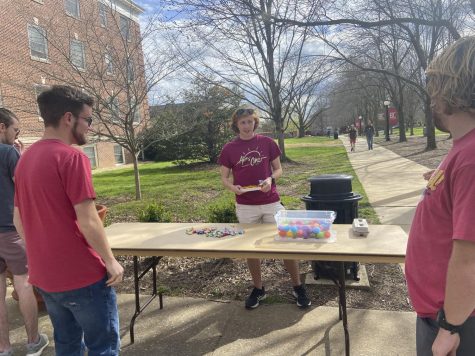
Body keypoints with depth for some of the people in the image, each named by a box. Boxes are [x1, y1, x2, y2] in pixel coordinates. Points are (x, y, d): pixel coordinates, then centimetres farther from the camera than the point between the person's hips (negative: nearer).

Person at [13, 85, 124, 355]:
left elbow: (19, 220, 11)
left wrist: (43, 256, 19)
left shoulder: (26, 159, 6)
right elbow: (88, 222, -21)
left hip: (45, 276, 8)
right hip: (82, 275, -8)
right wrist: (110, 261, -10)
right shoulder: (72, 157, -18)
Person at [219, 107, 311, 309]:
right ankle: (258, 289, 27)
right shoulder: (229, 149, 1)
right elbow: (224, 178, 5)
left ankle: (298, 287, 20)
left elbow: (278, 169, 7)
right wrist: (233, 187, -16)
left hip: (271, 203, 0)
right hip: (245, 206, 1)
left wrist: (270, 179, -14)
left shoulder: (267, 143, 1)